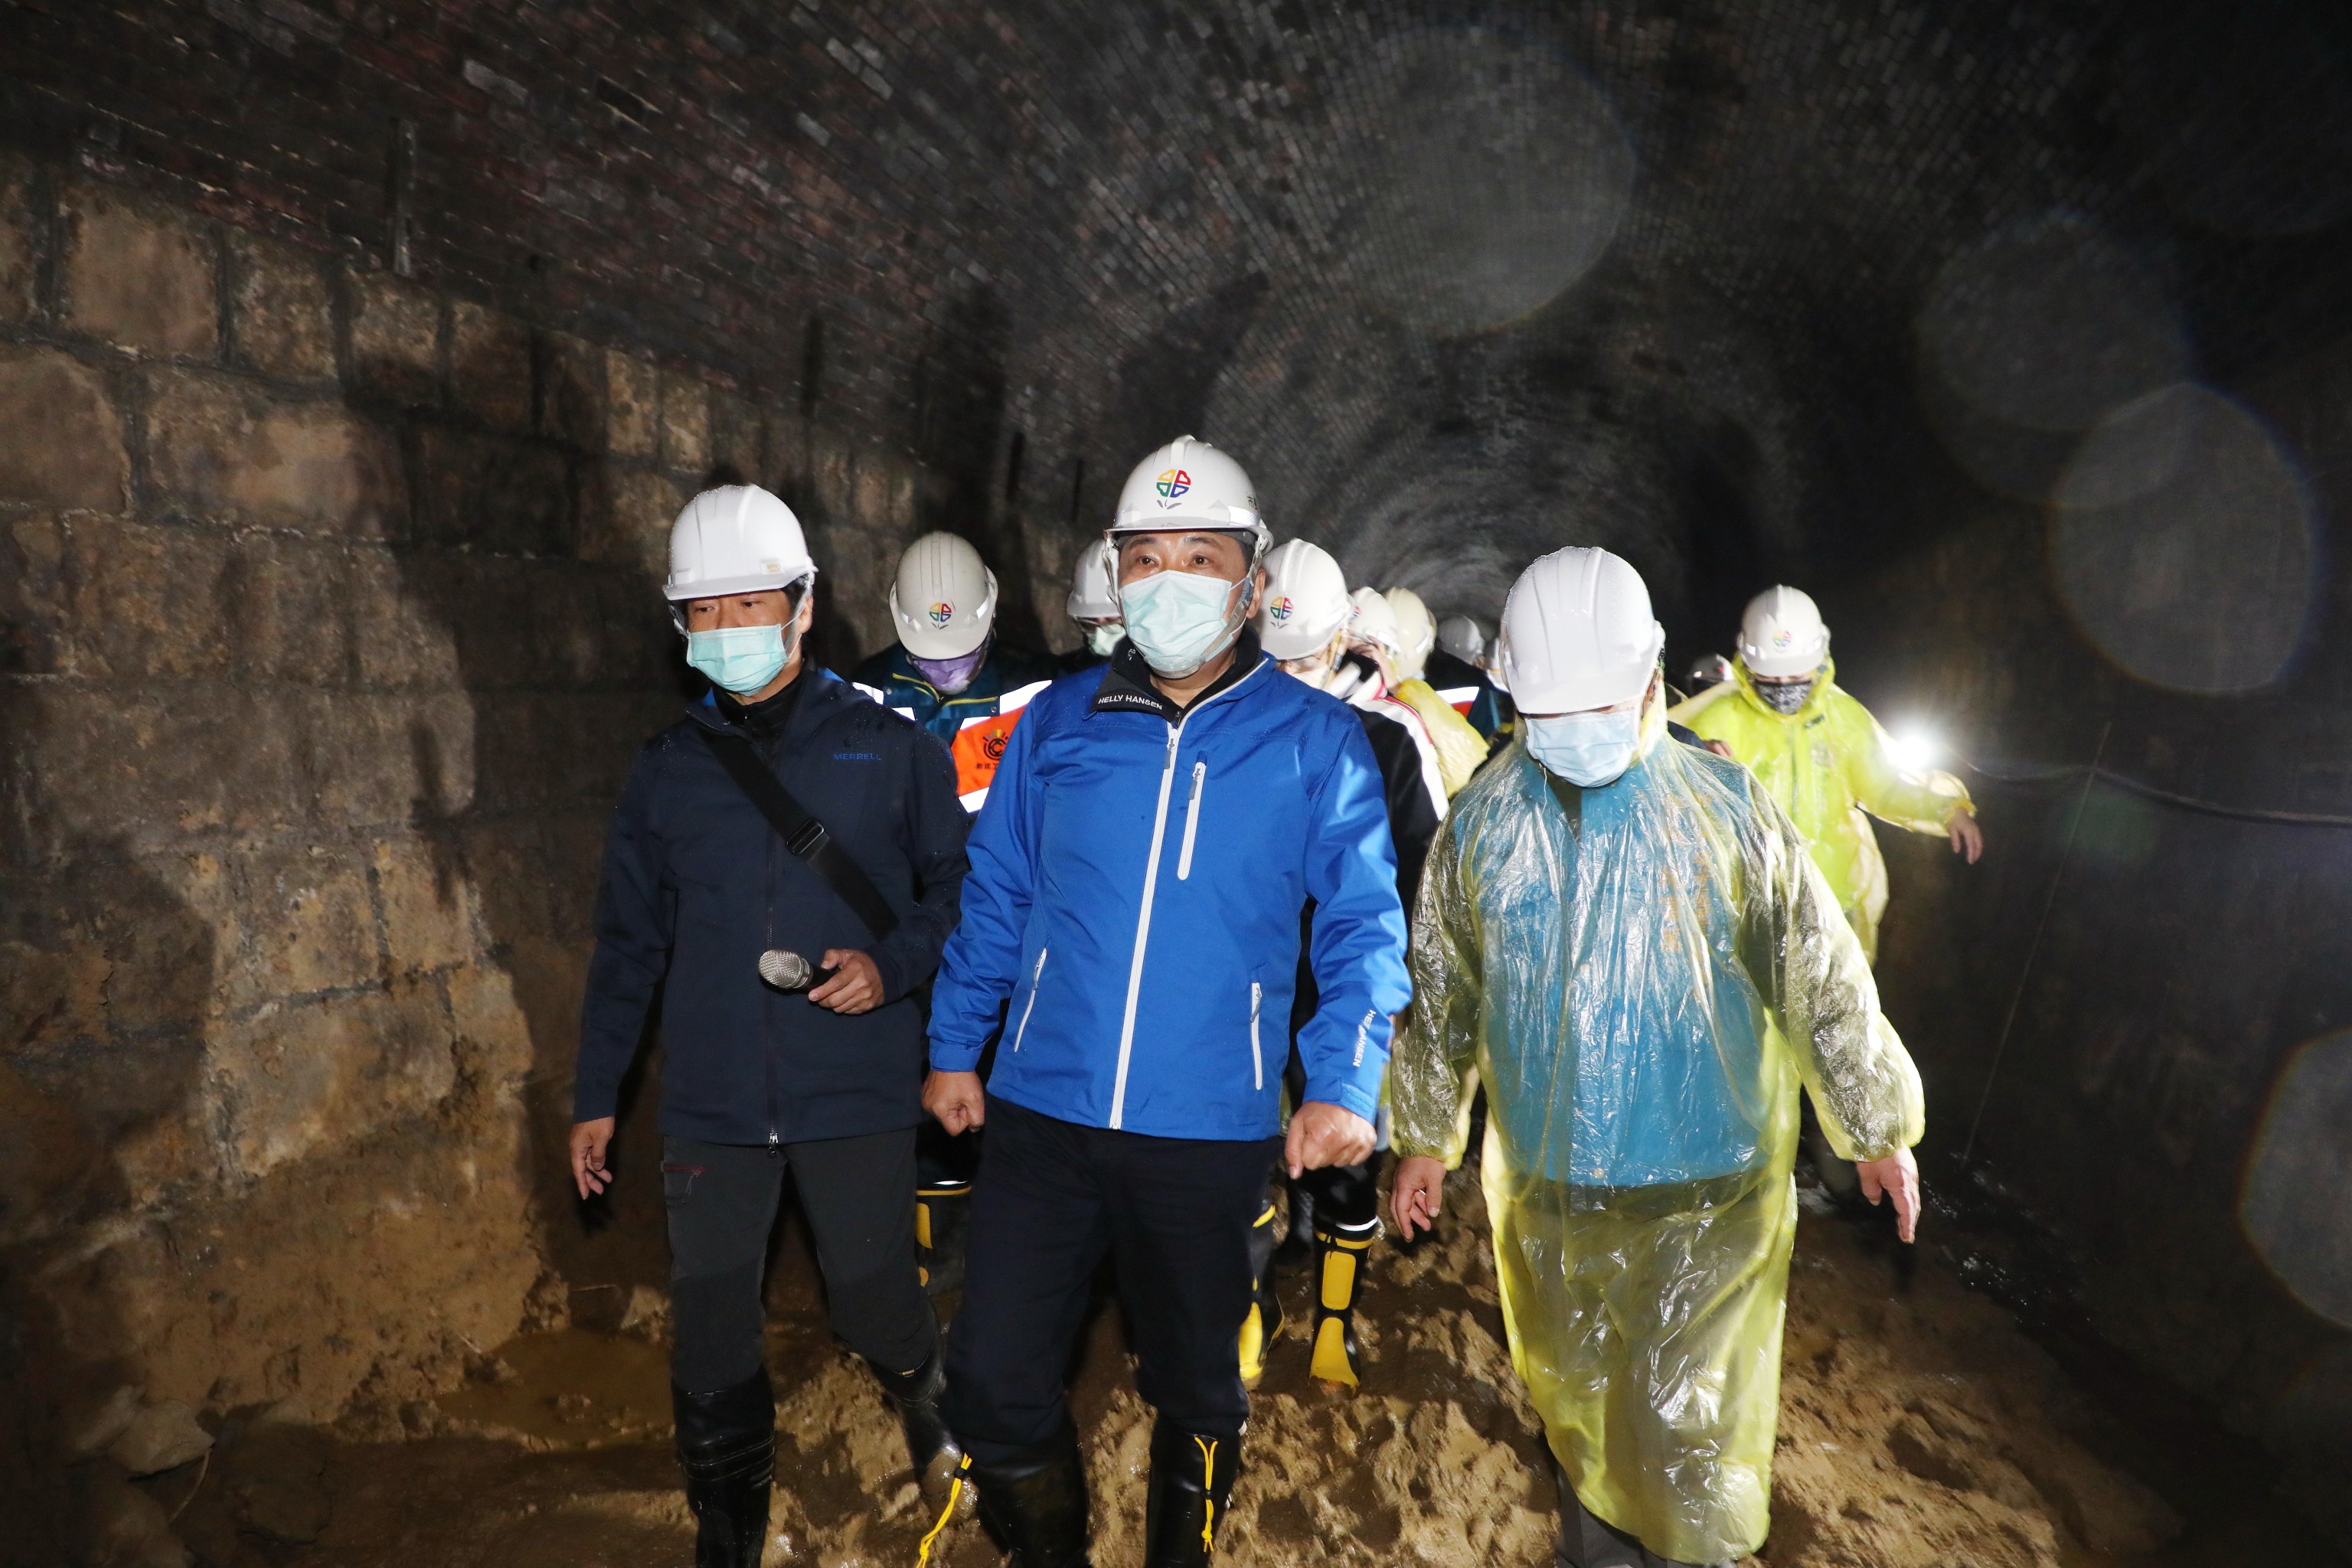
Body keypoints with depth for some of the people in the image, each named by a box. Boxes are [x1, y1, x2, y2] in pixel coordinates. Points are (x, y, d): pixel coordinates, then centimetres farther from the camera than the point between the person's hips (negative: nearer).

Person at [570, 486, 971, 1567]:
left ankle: (935, 1410, 44)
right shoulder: (666, 768, 6)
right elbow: (630, 941, 12)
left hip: (856, 1096, -2)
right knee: (711, 1338, 9)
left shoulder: (886, 748, -3)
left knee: (873, 1307, 9)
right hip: (711, 1105, 3)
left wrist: (893, 962, -16)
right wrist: (596, 1094, 12)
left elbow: (956, 885, 3)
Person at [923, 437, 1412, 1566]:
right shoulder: (1057, 722, 2)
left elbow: (1364, 923, -3)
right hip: (1041, 1113, 2)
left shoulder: (1315, 740, -3)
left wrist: (1344, 1081, -14)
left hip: (1212, 1131, -1)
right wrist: (953, 1046, 10)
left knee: (1195, 1390, 19)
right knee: (993, 1382, 8)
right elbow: (994, 897, 10)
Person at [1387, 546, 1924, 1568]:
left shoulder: (1725, 807, -9)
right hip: (1544, 1186, 2)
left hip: (1708, 1182, -2)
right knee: (1574, 1405, 19)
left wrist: (1880, 1127, 8)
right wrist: (1423, 1139, 10)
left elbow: (1819, 974, 1)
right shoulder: (1483, 821, -4)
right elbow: (1440, 992, 5)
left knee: (1687, 1420, 5)